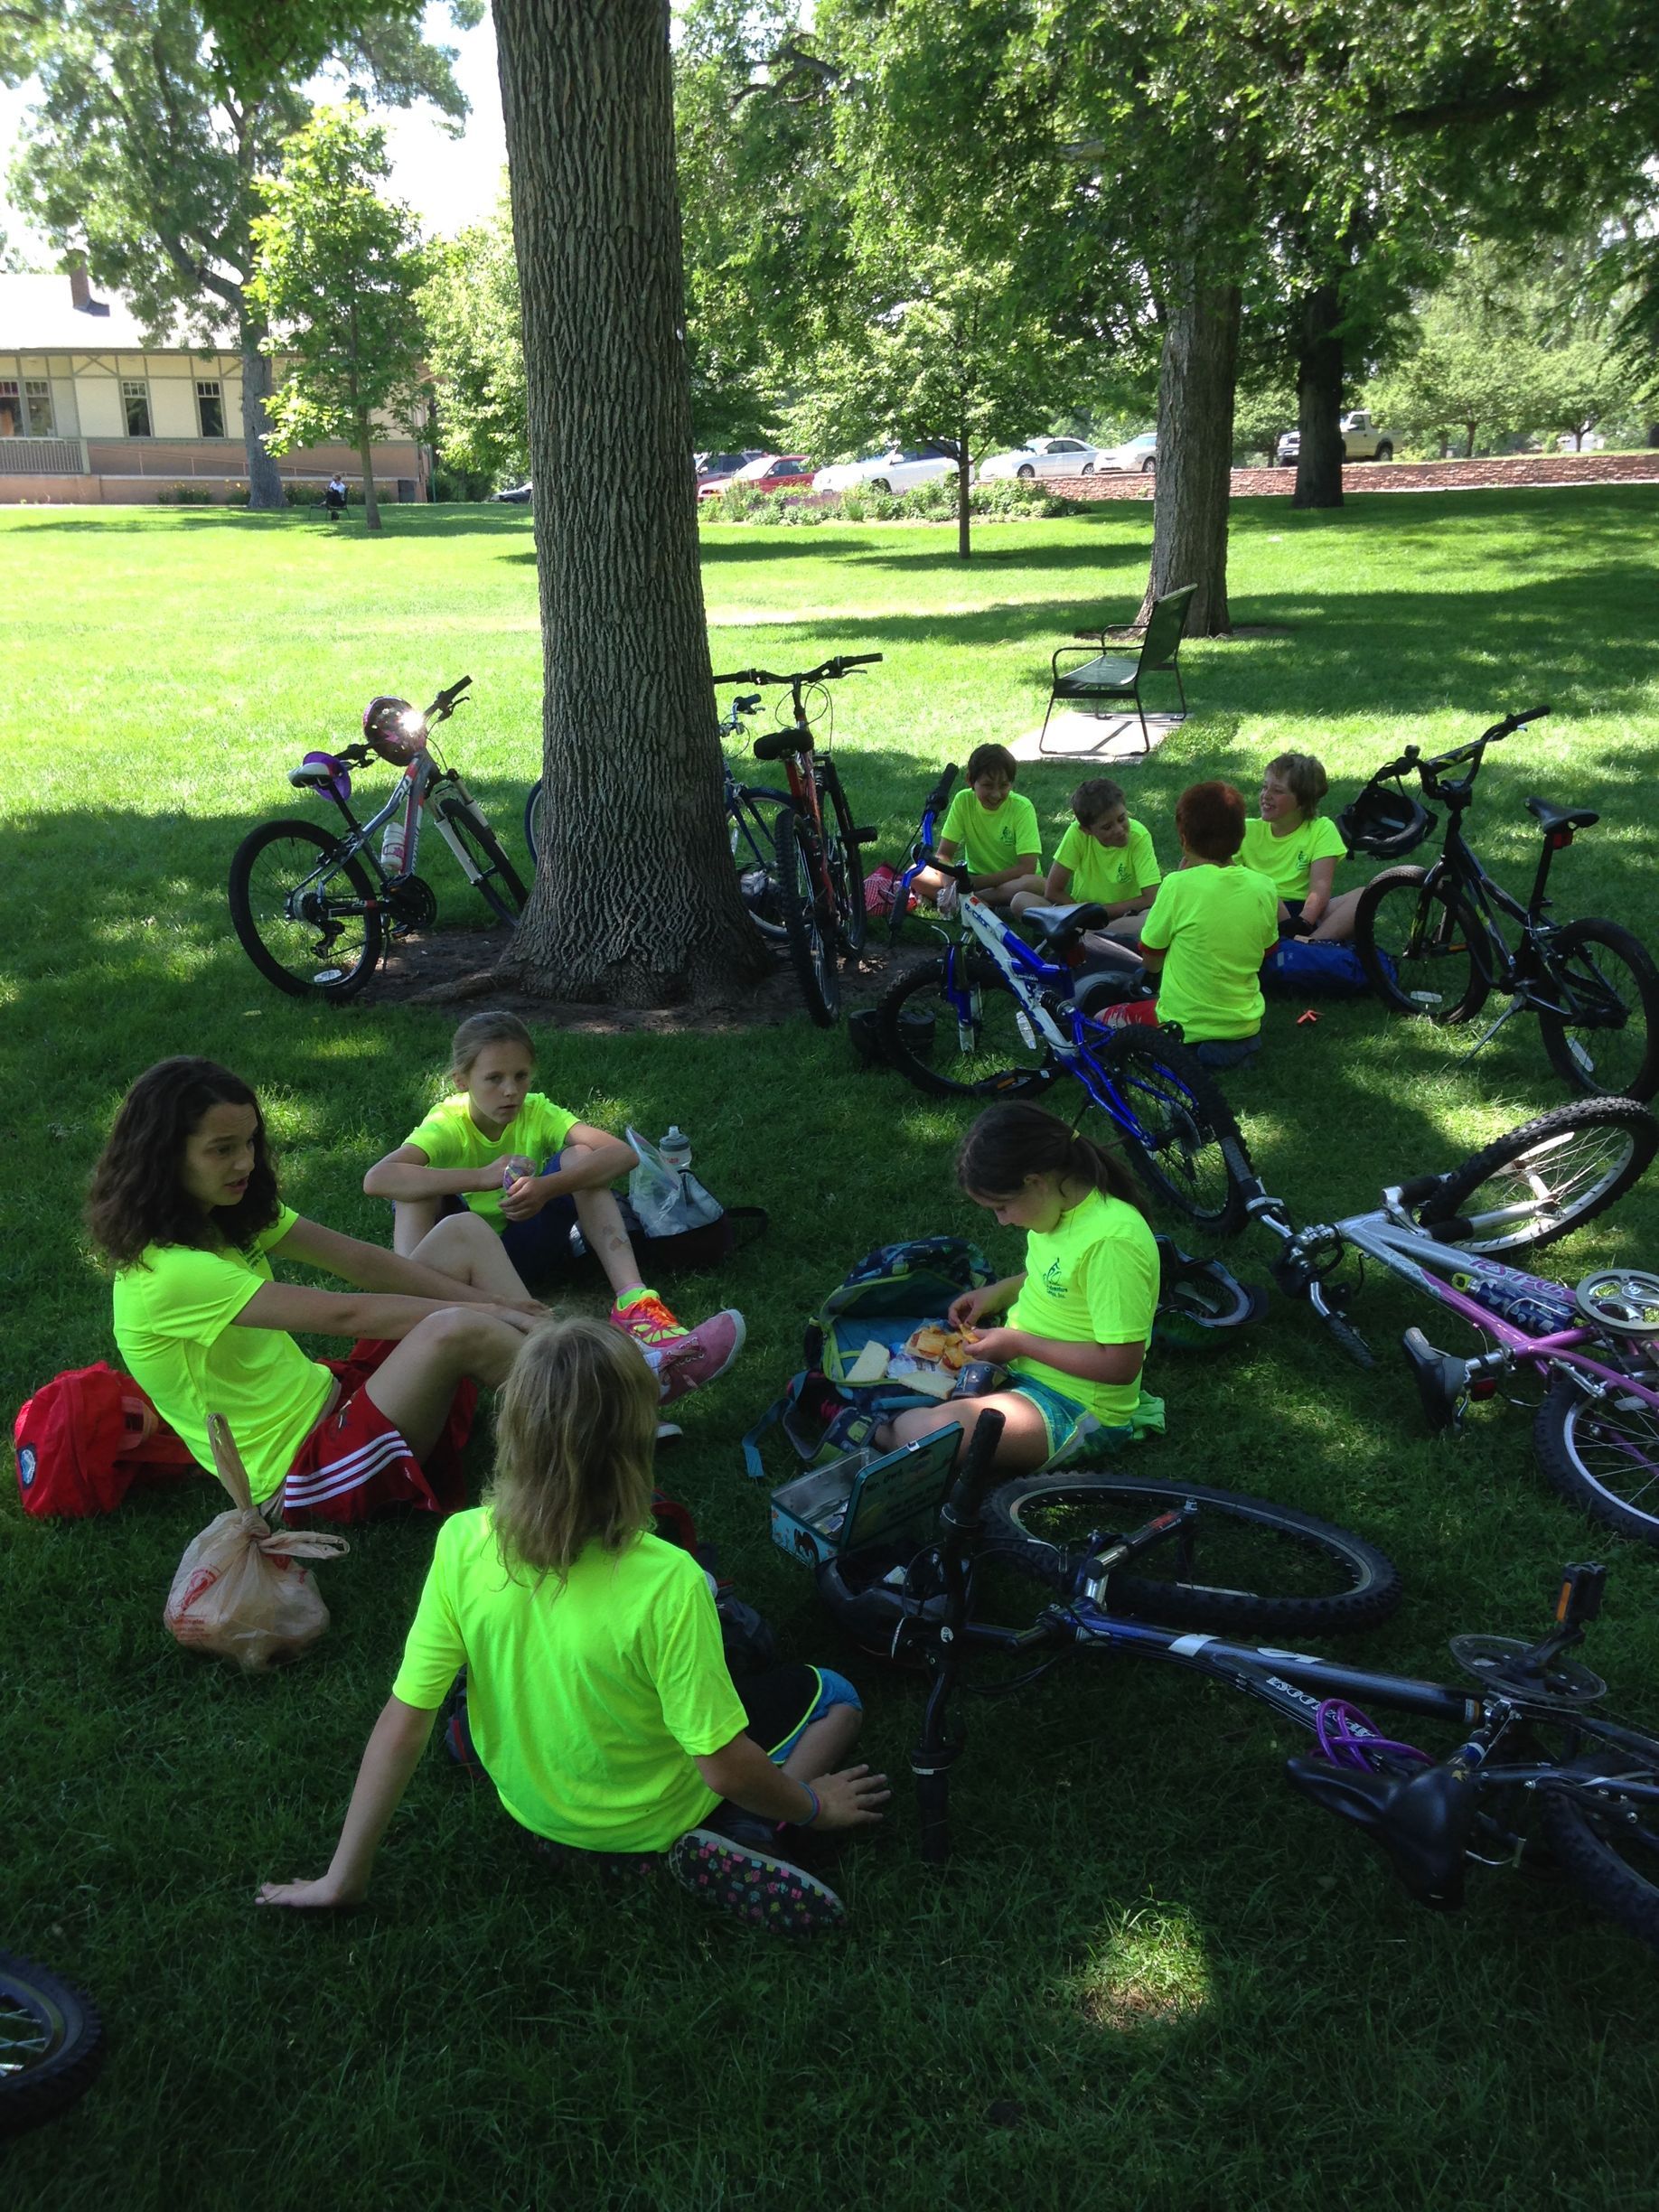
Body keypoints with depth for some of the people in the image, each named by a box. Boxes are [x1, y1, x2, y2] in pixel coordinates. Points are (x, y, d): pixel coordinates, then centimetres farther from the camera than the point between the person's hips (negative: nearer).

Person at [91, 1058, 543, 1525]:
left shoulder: (229, 1214, 4)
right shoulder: (169, 1272, -24)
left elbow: (362, 1263, 0)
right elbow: (341, 1313, -25)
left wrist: (489, 1303, -8)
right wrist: (485, 1310, -19)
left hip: (326, 1395, 10)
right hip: (302, 1467, -9)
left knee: (462, 1234, 1)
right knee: (457, 1331, -33)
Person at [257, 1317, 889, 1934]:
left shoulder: (463, 1545, -26)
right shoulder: (665, 1583, -36)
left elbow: (402, 1726, -19)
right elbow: (726, 1768, -26)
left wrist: (343, 1878, -6)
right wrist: (810, 1806, -6)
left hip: (529, 1805, 5)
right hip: (651, 1818, -5)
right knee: (836, 1699, 14)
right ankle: (743, 1838, -7)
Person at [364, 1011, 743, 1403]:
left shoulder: (537, 1113, -9)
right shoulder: (447, 1125, -15)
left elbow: (623, 1154, -25)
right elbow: (376, 1179, -36)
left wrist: (547, 1187, -41)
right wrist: (485, 1177, -42)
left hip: (528, 1248, 2)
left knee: (578, 1157, -21)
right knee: (418, 1184, -27)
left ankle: (633, 1308, -36)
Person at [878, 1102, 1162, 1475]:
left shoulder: (1112, 1241, -29)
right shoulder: (1063, 1201, -1)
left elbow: (1121, 1365, -26)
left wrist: (1020, 1344, -20)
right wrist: (999, 1293, 4)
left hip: (1075, 1407, -10)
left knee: (918, 1433, -26)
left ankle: (880, 1434, 0)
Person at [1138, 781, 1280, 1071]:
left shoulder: (1179, 886, -20)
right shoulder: (1263, 887, -6)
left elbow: (1151, 963, -8)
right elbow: (1267, 952, 10)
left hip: (1185, 1030, -6)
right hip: (1245, 1027, 6)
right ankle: (1236, 1044, 14)